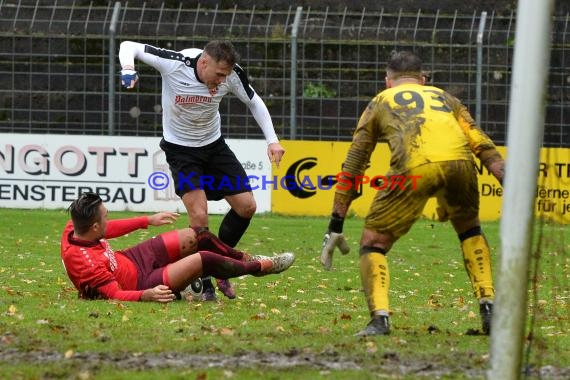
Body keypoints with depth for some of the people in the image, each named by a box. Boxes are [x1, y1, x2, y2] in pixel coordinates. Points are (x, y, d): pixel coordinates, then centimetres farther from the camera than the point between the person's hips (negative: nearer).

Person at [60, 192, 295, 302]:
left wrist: (148, 220, 17)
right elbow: (115, 295, -31)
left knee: (197, 237, 7)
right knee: (203, 260, -17)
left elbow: (109, 229, 9)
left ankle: (245, 258, 34)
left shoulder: (74, 228, -11)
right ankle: (260, 267, 10)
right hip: (142, 282, -9)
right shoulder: (83, 262, -36)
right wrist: (146, 295, -47)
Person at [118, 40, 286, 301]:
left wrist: (272, 140, -8)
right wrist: (128, 68, -40)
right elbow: (129, 46, -18)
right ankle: (204, 286, -5)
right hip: (181, 149, -5)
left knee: (246, 206, 0)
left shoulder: (232, 74, -18)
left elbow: (254, 102, 1)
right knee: (199, 217, -19)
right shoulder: (174, 64, -28)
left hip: (214, 145, 5)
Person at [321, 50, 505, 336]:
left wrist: (336, 225, 28)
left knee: (373, 242, 12)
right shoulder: (444, 97, 36)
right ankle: (489, 308, 21)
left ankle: (380, 317, -7)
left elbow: (352, 167, 27)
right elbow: (482, 145, 22)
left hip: (415, 167, -3)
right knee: (469, 229, 31)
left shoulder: (380, 102, 31)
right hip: (460, 162, 3)